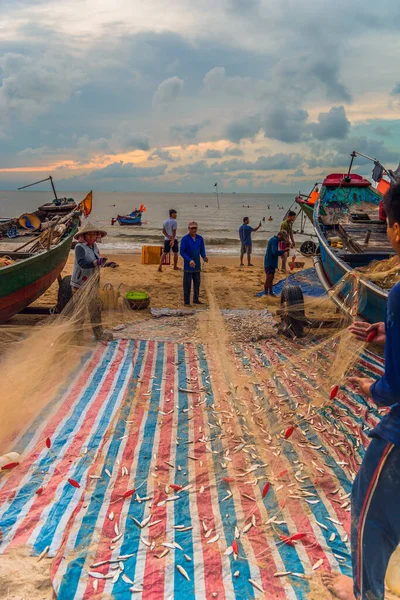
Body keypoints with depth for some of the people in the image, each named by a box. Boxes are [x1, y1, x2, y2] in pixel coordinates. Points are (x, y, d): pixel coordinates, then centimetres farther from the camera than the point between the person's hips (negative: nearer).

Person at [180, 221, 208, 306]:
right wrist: (189, 260, -25)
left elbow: (202, 250, 8)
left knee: (197, 283, 12)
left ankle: (196, 299, 25)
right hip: (188, 266, -5)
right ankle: (186, 301, 9)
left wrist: (204, 257, -14)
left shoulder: (200, 238, 3)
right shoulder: (185, 239, -11)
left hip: (197, 265, 5)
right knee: (187, 284, 1)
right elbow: (182, 252, -13)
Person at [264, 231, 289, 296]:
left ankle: (270, 292, 24)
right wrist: (284, 251, -20)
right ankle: (266, 293, -3)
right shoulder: (274, 240, -16)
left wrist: (281, 253, 13)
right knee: (268, 278, -7)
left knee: (271, 278, 15)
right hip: (269, 263, -10)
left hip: (272, 263, 10)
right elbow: (275, 252, -26)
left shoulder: (274, 240, 15)